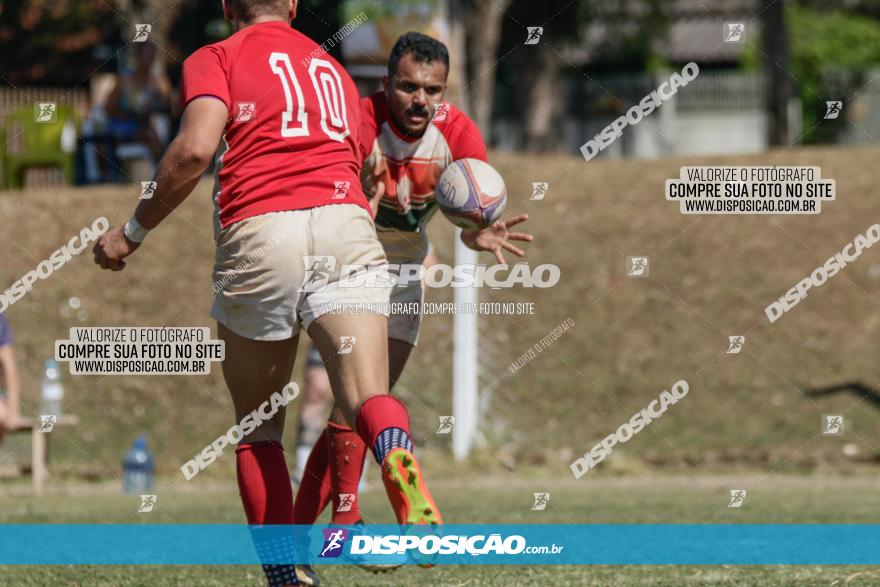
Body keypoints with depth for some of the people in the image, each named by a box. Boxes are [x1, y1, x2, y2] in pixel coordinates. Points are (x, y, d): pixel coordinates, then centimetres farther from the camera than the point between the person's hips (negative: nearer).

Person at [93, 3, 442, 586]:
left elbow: (195, 149, -5)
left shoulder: (215, 59, 12)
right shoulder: (334, 68, 28)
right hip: (347, 225, 2)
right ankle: (412, 495, -49)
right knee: (367, 397, -15)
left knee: (257, 428, 14)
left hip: (258, 233, -2)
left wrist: (134, 231, 4)